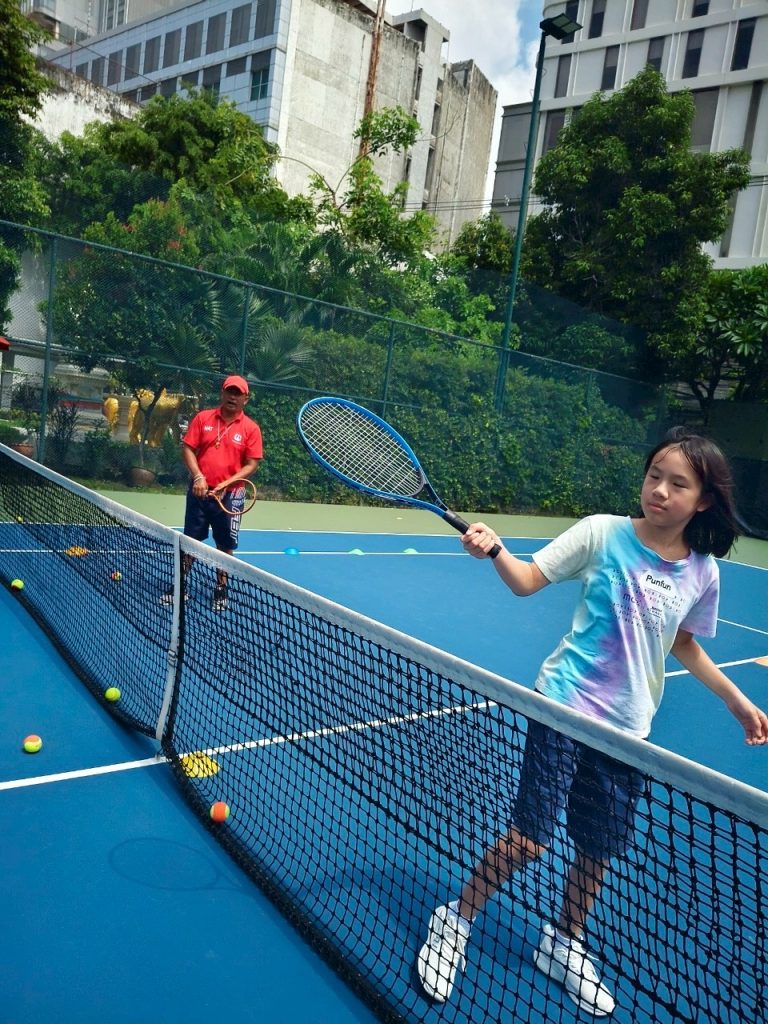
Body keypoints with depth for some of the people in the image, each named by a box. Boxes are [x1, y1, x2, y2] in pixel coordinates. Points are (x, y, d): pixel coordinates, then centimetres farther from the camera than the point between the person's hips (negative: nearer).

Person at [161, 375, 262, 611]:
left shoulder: (251, 428, -2)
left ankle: (221, 590, 22)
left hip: (229, 495, -1)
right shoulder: (203, 418, 2)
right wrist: (198, 476, -13)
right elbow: (188, 449, 1)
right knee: (190, 540, 10)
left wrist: (227, 483, -16)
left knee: (225, 545, 7)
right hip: (199, 491, 1)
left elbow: (251, 465, -4)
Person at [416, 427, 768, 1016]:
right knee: (528, 841, -4)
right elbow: (528, 581, -9)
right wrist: (495, 551, -28)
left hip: (629, 730, 4)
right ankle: (455, 922, 22)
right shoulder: (604, 532, -10)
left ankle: (564, 945, 41)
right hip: (565, 708, -4)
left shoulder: (702, 573, 1)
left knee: (599, 852, 14)